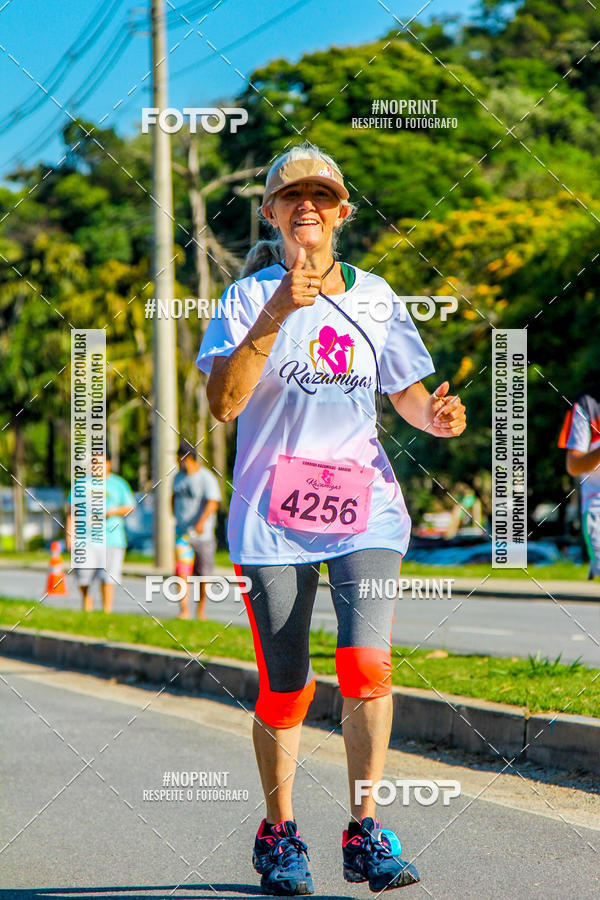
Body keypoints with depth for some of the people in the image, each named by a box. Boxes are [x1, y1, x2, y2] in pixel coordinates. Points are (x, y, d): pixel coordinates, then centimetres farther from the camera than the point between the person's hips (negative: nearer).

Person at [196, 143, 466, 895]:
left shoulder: (374, 297, 10)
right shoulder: (248, 298, 0)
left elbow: (405, 392, 18)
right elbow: (224, 402, -14)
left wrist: (435, 416, -5)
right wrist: (275, 316, -23)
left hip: (364, 507, 2)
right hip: (271, 516, -1)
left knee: (367, 666, -16)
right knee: (283, 688, 2)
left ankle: (364, 833, -4)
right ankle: (279, 835, 22)